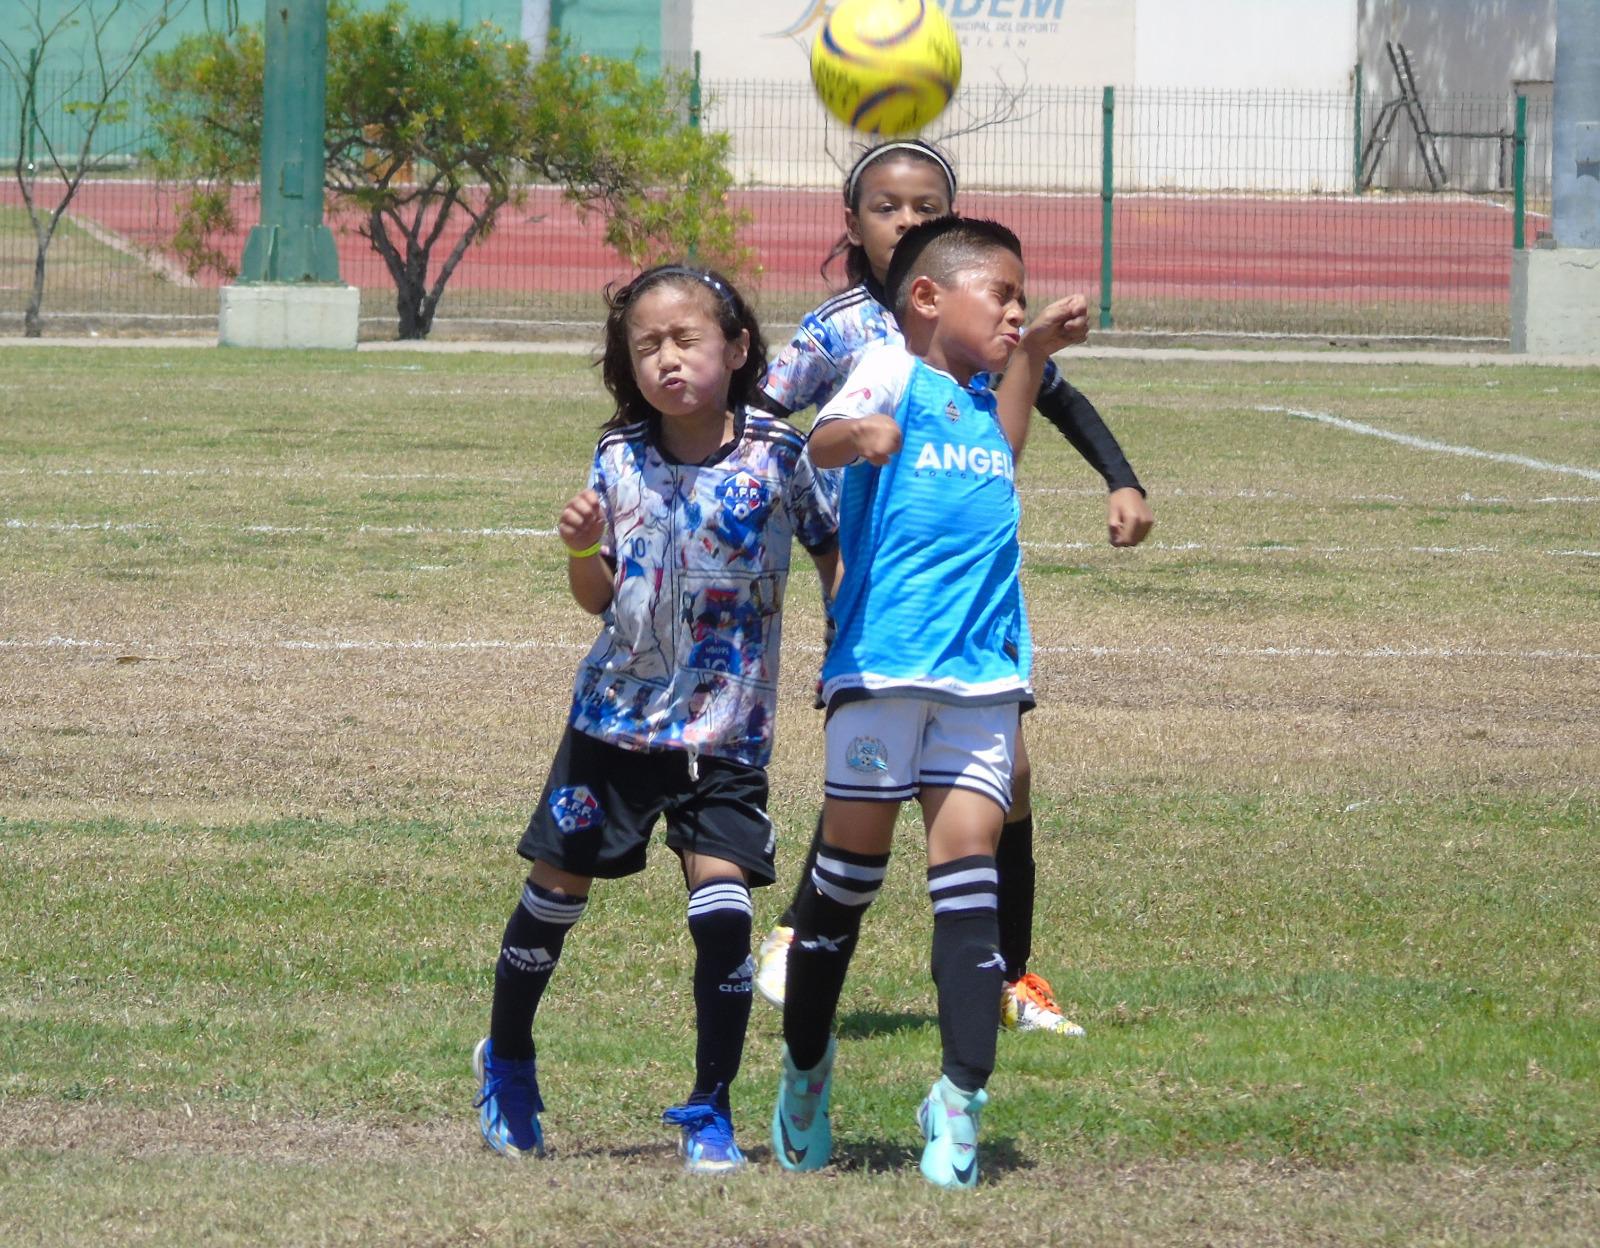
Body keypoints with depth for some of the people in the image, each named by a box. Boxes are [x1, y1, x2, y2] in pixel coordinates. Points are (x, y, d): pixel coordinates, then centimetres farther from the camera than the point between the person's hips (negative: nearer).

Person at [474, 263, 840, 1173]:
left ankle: (712, 1109, 1)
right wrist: (582, 550, -17)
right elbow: (600, 599, 3)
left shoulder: (775, 453, -7)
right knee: (557, 887, 8)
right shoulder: (621, 460, -3)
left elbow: (831, 548, 7)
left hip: (728, 731, -2)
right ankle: (507, 1059, 32)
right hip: (619, 716, 2)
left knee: (722, 904, -12)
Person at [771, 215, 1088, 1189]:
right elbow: (822, 440, -21)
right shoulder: (896, 374, -2)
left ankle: (961, 1100, -9)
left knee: (970, 862, -5)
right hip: (884, 661, -5)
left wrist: (1036, 355, 33)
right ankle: (806, 1072, 20)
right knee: (851, 865, 3)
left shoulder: (983, 395, 19)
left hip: (985, 670, 5)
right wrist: (859, 436, -44)